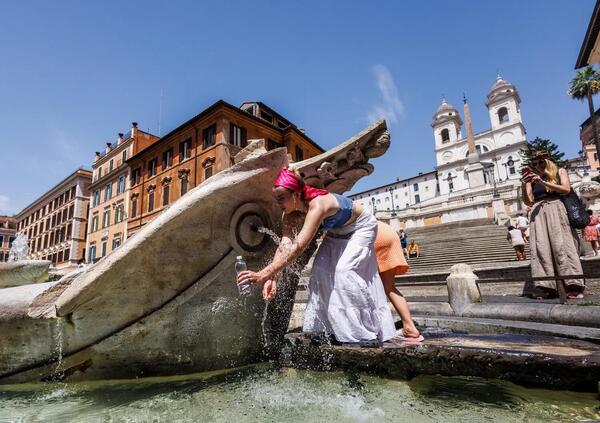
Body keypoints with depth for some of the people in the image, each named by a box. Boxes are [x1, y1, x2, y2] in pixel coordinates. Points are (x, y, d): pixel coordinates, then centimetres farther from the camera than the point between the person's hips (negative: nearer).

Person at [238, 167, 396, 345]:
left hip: (361, 228, -7)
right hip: (337, 232, 7)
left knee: (345, 270, -19)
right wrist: (272, 277, -41)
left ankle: (365, 335, -5)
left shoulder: (317, 204, -41)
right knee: (322, 270, -6)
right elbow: (284, 245, -27)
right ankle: (326, 328, 6)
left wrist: (264, 274, -56)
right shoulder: (290, 213, -17)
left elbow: (298, 246, -50)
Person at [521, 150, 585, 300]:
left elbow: (566, 189, -1)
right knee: (541, 248, -10)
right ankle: (547, 287, -15)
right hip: (538, 213, 2)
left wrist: (543, 182, -9)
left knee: (561, 245, -13)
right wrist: (524, 184, 0)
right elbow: (528, 202, 11)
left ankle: (573, 287, -14)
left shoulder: (559, 172, 17)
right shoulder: (532, 179, 20)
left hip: (555, 209, -2)